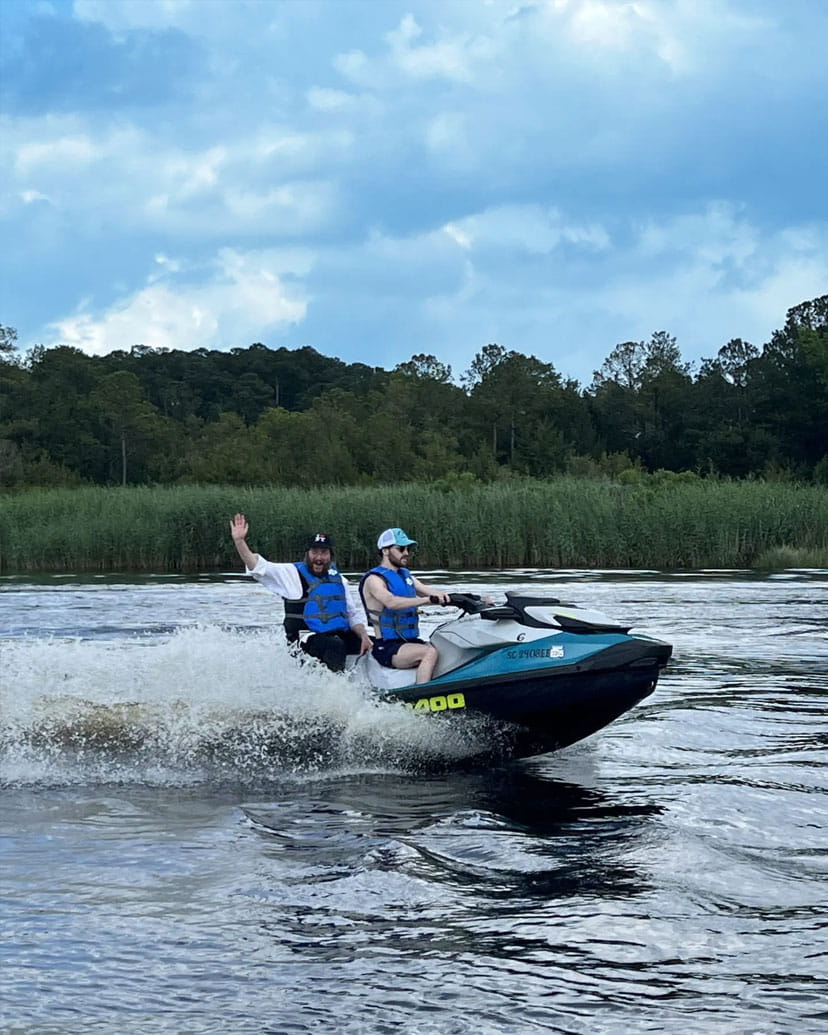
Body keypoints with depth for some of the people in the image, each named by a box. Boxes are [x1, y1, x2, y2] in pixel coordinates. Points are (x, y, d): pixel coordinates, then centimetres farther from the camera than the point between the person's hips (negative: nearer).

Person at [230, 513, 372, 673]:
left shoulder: (340, 581, 19)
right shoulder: (293, 574, 2)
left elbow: (352, 616, 21)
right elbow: (259, 567, -9)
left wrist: (364, 636, 2)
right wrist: (239, 541, -23)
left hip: (340, 636, 7)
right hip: (306, 640, -7)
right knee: (335, 646, -36)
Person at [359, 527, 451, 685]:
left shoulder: (406, 575, 18)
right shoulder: (374, 579, -8)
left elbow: (430, 591, 9)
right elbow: (391, 602, -27)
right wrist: (428, 600, -39)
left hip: (411, 642, 8)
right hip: (387, 647, -8)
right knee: (430, 652, -32)